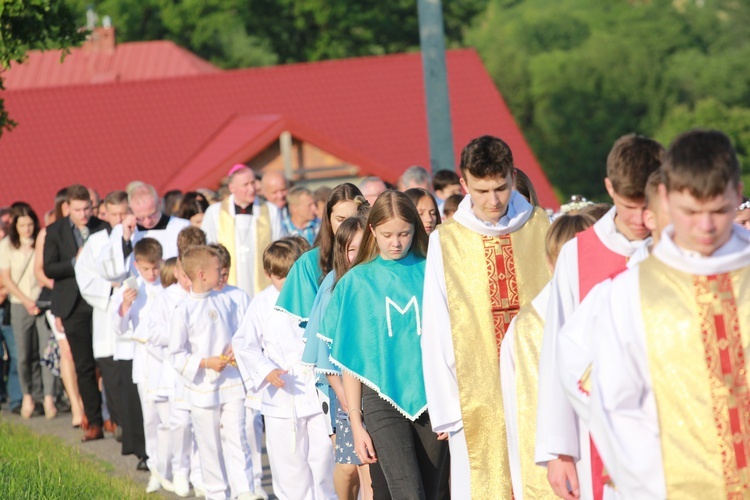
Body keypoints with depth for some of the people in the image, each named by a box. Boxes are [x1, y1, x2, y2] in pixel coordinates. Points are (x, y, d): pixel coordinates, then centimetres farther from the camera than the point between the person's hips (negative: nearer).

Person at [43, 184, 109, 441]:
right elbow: (48, 268, -3)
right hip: (74, 305, 1)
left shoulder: (103, 228, 2)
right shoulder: (55, 232, 3)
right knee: (84, 365, 3)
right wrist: (75, 263, -17)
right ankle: (94, 422, 7)